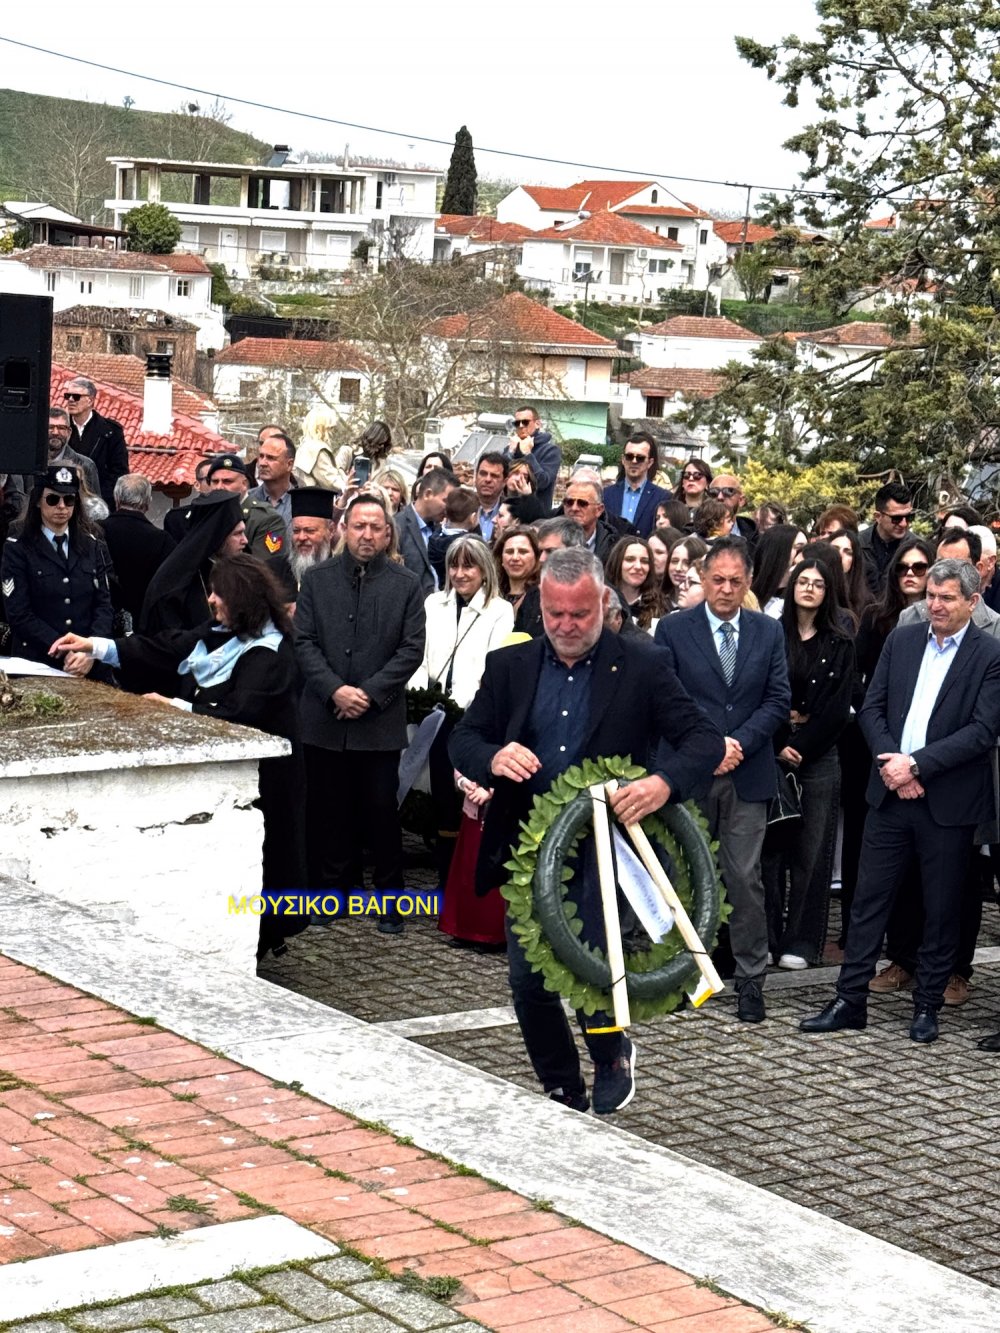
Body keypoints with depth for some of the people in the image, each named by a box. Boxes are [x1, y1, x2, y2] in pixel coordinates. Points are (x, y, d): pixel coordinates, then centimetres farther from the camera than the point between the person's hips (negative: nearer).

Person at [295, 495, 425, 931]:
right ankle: (333, 890, 18)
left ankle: (390, 897, 11)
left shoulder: (406, 584, 3)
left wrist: (370, 692, -11)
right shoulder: (316, 579, 7)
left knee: (382, 811, 1)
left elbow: (412, 649, -2)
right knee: (328, 812, 7)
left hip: (381, 719, -1)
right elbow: (303, 642, 2)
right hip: (325, 717, 2)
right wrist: (335, 690, -11)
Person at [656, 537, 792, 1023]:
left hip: (748, 774, 1)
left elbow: (779, 700, 3)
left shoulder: (769, 632, 7)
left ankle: (751, 979, 7)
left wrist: (740, 742, -10)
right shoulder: (672, 629, 0)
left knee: (745, 879, -1)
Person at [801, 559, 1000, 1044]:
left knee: (941, 909, 7)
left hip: (949, 801, -3)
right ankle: (850, 1000, 13)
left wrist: (916, 765, -18)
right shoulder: (901, 640, 8)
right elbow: (872, 708, 6)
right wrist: (891, 764, -10)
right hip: (891, 793, 4)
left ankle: (927, 1007, 19)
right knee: (869, 898, 6)